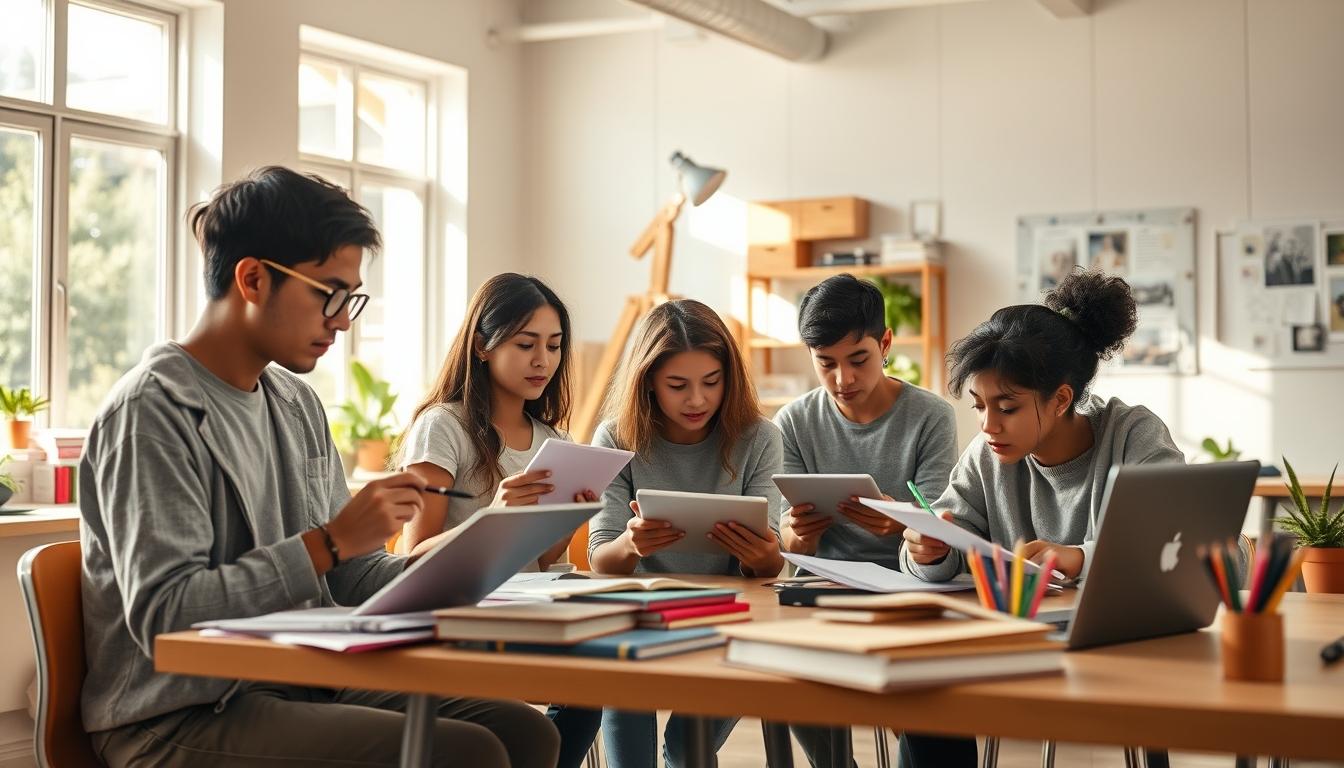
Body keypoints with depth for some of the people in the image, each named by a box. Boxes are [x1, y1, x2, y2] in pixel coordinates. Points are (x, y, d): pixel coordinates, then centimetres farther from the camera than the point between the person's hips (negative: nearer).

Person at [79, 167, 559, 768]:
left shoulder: (297, 404, 13)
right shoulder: (153, 409, -13)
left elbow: (349, 579, 14)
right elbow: (164, 616, -22)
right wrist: (330, 542, -24)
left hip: (297, 687, 8)